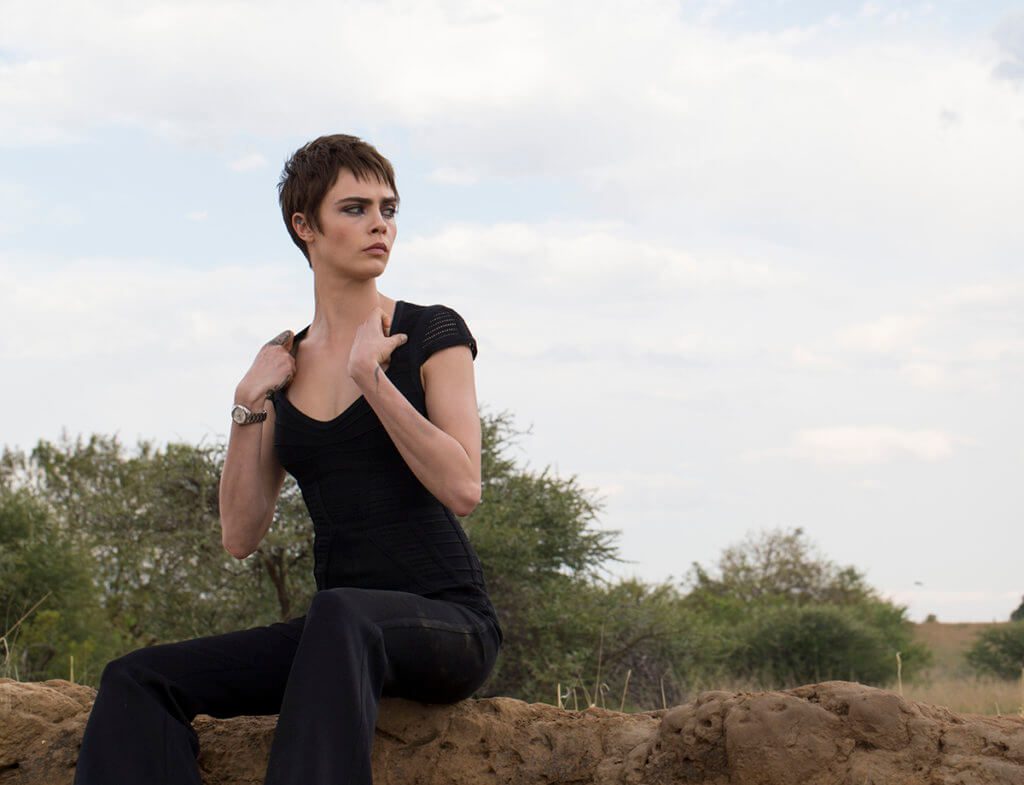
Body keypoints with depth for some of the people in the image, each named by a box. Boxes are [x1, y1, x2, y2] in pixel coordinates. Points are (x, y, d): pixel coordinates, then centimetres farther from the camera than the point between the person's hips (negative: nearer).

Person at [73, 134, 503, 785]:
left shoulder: (431, 334, 2)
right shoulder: (285, 363, 14)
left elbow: (463, 488, -13)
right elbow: (241, 535, 9)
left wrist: (370, 376, -14)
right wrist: (250, 404, 0)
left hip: (450, 626, -5)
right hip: (339, 634, 5)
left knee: (339, 614, -40)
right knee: (137, 679, -16)